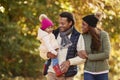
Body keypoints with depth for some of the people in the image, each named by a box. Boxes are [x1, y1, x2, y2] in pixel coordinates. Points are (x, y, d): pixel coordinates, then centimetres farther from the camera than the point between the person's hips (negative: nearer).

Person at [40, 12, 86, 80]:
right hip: (52, 72, 2)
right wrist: (48, 54, -15)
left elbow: (82, 58, -4)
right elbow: (42, 52, 9)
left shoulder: (78, 37, -2)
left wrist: (69, 62, -21)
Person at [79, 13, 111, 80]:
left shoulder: (103, 35, -12)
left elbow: (106, 54, -19)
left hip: (102, 72, -1)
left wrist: (89, 56, -17)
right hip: (88, 72, 1)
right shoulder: (84, 36, -5)